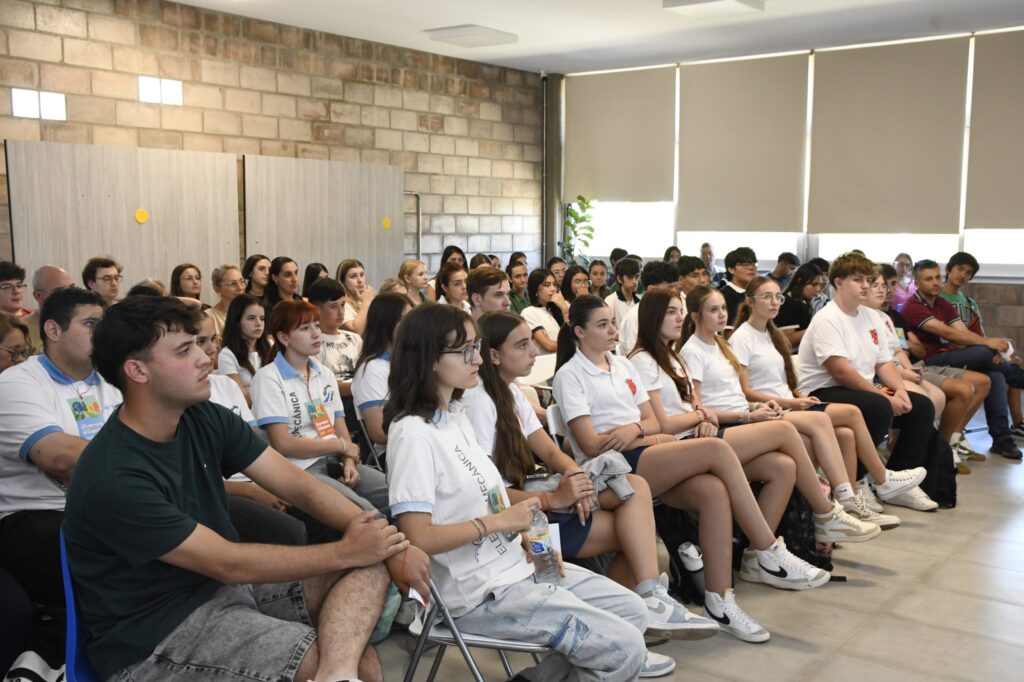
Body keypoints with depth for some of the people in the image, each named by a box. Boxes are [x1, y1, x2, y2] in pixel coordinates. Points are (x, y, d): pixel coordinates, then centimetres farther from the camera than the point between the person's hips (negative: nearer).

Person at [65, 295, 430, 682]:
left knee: (369, 568, -14)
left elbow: (297, 486, -4)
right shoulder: (114, 479, -24)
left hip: (221, 586, 8)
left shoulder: (205, 419, -2)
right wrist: (346, 551, -15)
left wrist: (389, 544, -16)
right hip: (154, 634, -8)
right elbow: (229, 564, -22)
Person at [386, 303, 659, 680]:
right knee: (624, 649, -11)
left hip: (514, 563, 9)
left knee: (634, 611, 12)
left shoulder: (456, 416, 9)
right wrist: (501, 522, -19)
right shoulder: (413, 434, -19)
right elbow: (418, 537, -24)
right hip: (481, 592, -9)